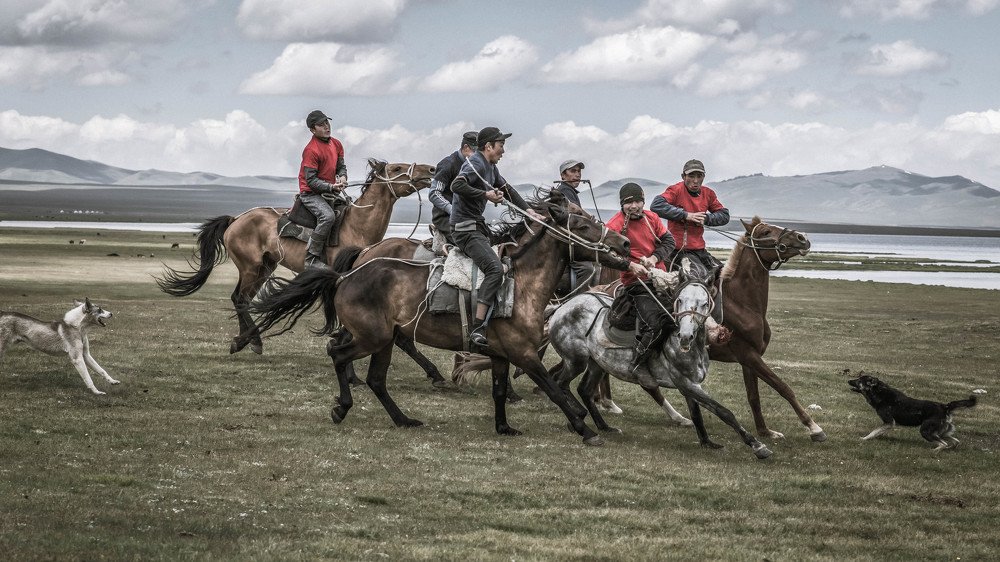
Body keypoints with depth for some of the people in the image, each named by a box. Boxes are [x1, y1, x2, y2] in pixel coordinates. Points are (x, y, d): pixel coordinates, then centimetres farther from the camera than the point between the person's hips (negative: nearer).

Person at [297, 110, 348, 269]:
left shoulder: (336, 144, 8)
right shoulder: (311, 150, -17)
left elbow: (341, 166, 17)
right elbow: (311, 180, -19)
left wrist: (342, 177, -7)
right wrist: (331, 187, -30)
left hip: (332, 189, 8)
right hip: (311, 193, -8)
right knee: (328, 215, -32)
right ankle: (312, 258, -26)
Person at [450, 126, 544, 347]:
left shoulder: (490, 167, 17)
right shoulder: (476, 163, -13)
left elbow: (507, 189, 27)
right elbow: (457, 185, -29)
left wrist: (529, 211, 20)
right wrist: (486, 194, -26)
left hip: (478, 226, 11)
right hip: (465, 228, -11)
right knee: (495, 268, -24)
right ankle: (478, 328, -31)